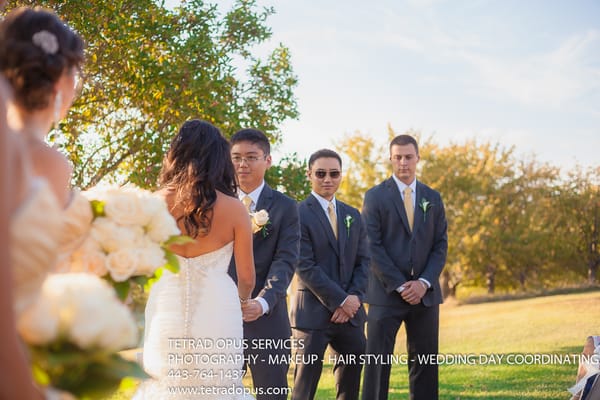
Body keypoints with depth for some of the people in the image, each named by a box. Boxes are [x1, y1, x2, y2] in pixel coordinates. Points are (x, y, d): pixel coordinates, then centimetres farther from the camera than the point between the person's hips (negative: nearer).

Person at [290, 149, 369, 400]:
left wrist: (354, 298, -6)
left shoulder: (352, 215, 14)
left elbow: (363, 261, 11)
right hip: (313, 313, -6)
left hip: (350, 313, 6)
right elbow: (305, 266, -13)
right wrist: (341, 300, -14)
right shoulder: (299, 214, -7)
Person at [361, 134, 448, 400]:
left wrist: (424, 283, -7)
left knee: (424, 363, 6)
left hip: (424, 293, 4)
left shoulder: (433, 198, 11)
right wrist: (400, 285, -12)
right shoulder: (375, 196, 0)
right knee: (378, 361, -4)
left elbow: (441, 245, 8)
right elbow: (372, 246, -6)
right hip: (386, 292, -3)